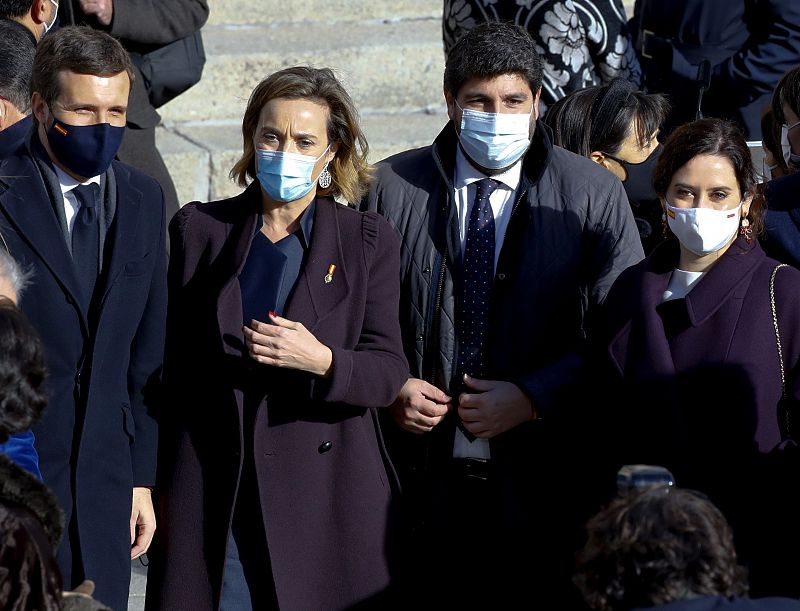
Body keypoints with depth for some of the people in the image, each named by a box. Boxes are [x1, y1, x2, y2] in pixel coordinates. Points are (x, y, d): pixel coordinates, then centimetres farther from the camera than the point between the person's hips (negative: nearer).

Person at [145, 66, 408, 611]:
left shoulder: (369, 241, 5)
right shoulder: (198, 228, 9)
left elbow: (388, 372, 0)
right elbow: (172, 362, 11)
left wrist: (322, 361, -20)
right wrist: (157, 481, 5)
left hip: (326, 491, -1)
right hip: (210, 490, 1)